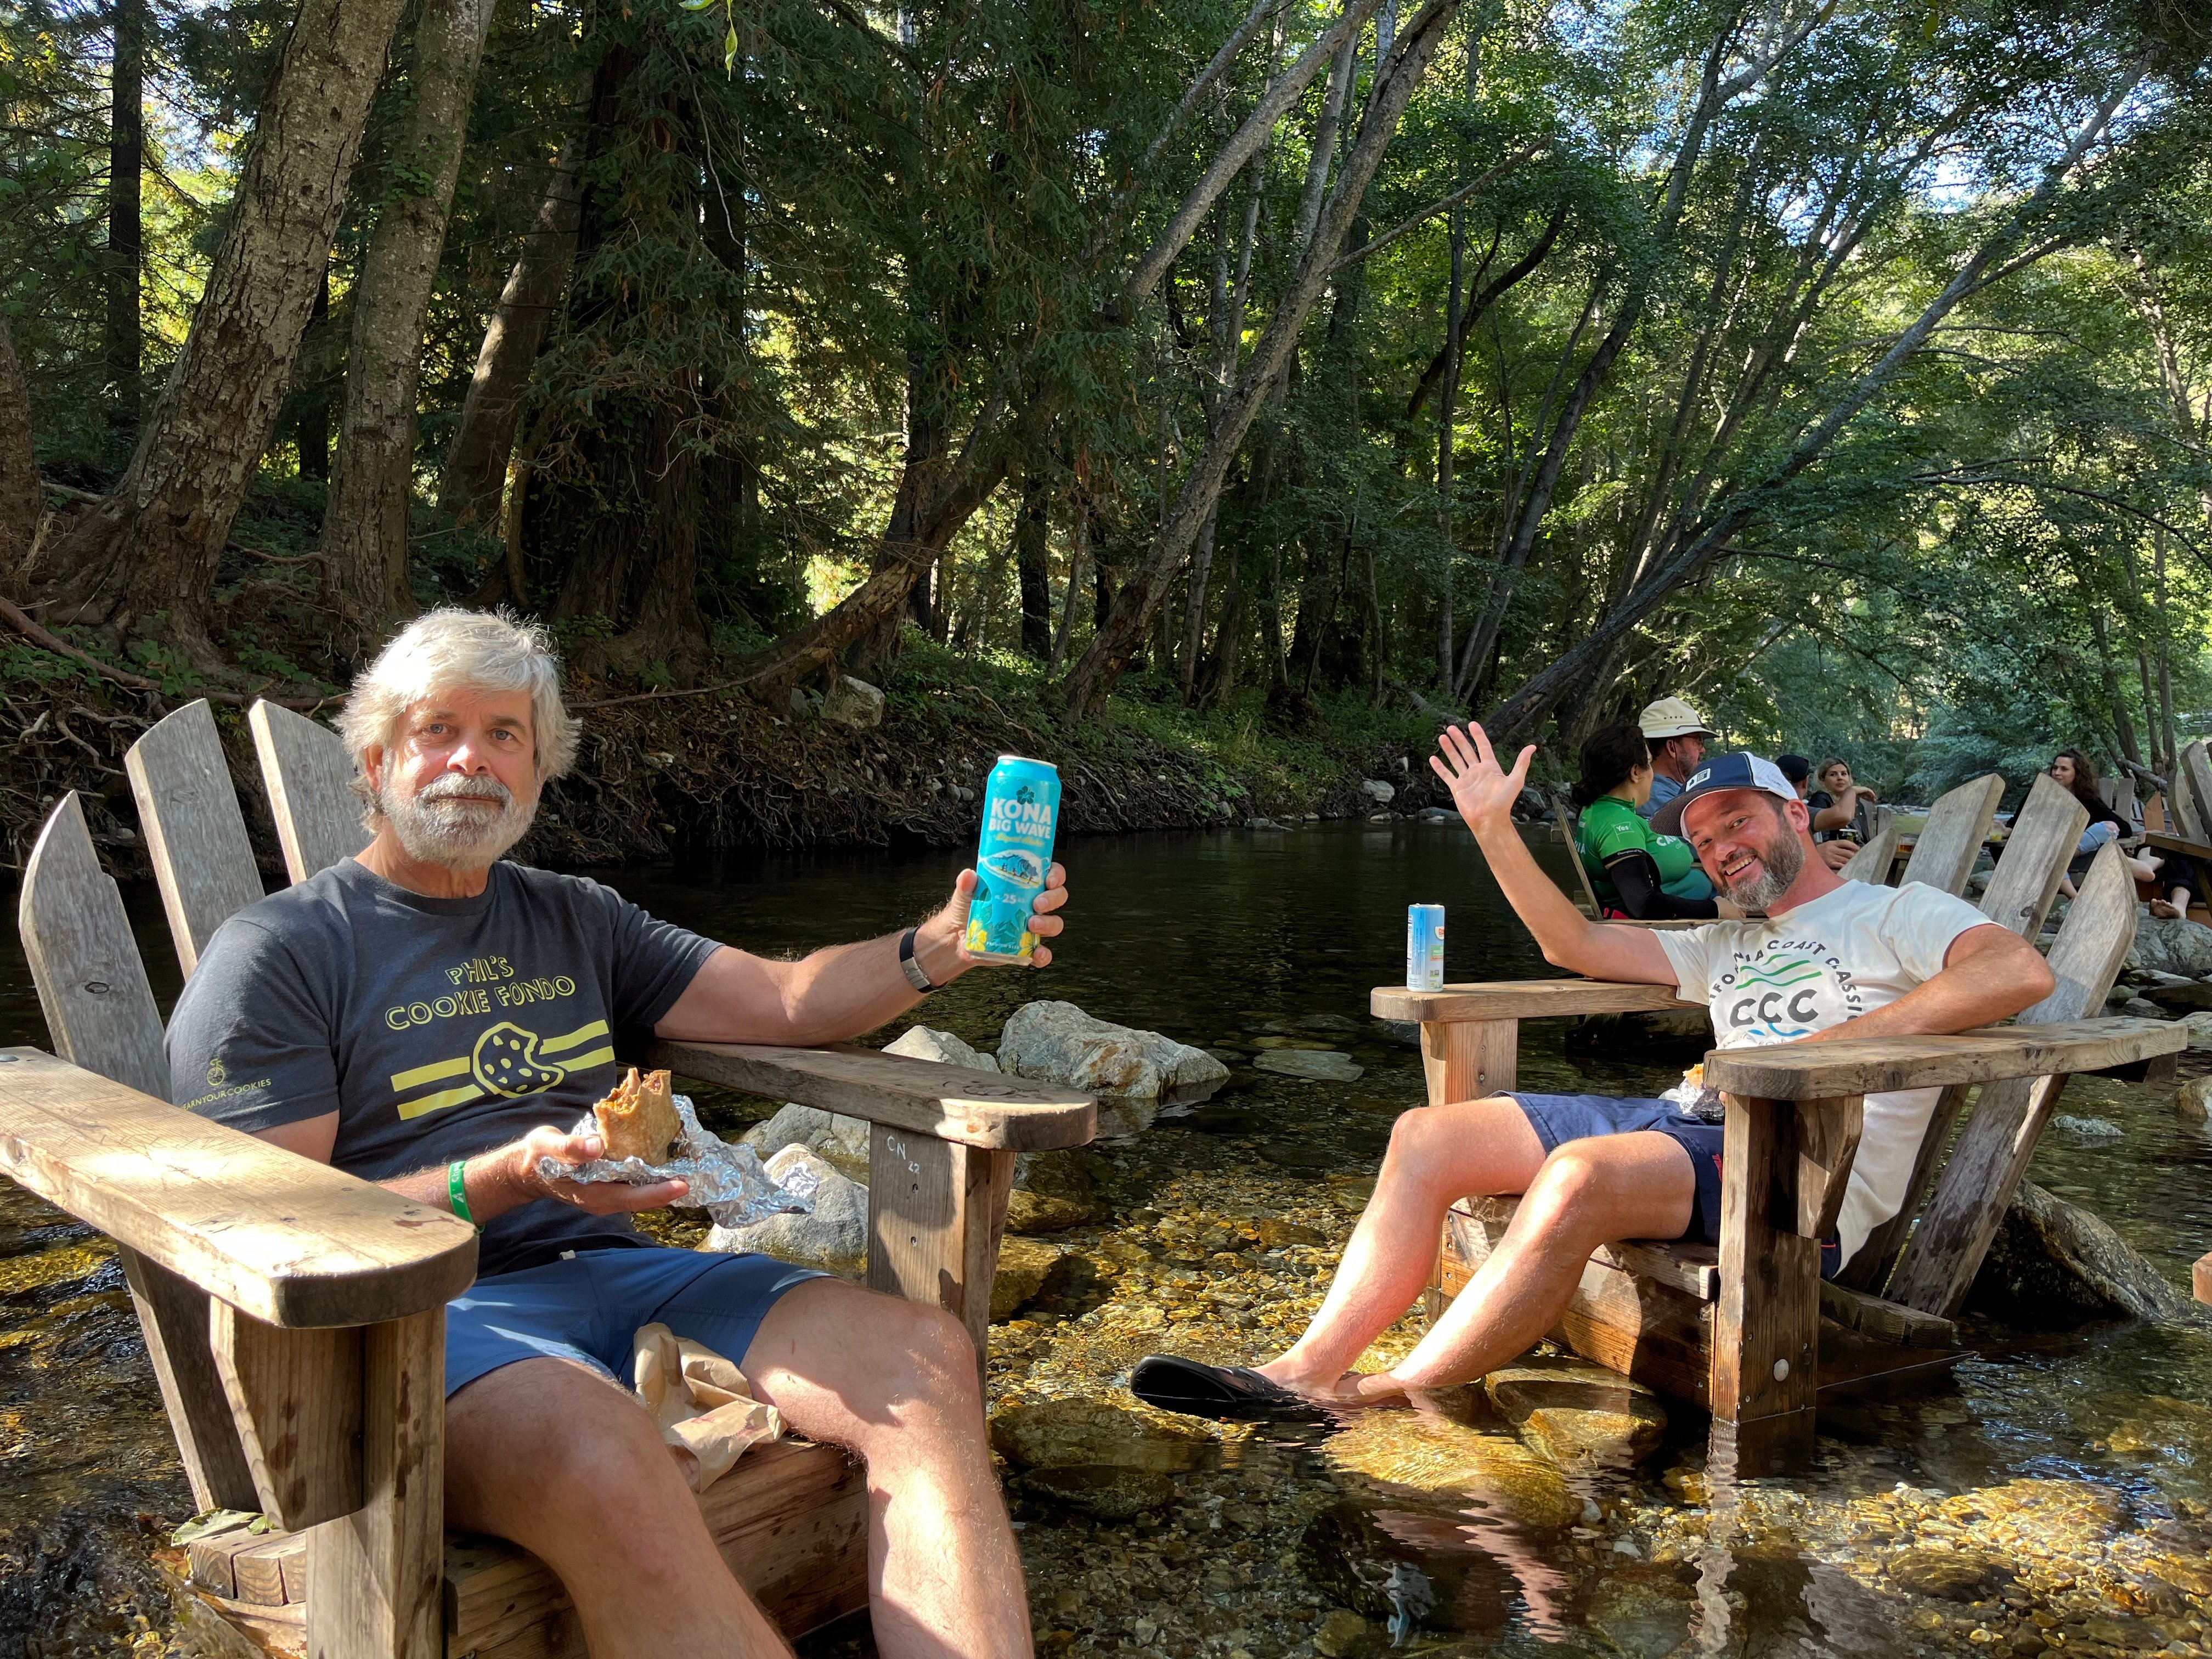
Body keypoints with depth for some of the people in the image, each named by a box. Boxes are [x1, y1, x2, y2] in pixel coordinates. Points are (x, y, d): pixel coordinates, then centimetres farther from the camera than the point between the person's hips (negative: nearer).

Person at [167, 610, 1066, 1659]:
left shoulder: (575, 921, 20)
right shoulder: (275, 953, 3)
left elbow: (785, 1000, 15)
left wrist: (940, 948, -4)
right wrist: (506, 1179, -20)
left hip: (613, 1274, 6)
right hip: (424, 1315, -5)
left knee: (922, 1360, -19)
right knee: (606, 1460, -41)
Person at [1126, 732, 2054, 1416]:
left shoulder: (1897, 913, 9)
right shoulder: (1729, 946, 31)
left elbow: (2021, 972, -12)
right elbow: (1575, 944, 29)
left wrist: (1819, 1048, -19)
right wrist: (1494, 829, 19)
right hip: (1694, 1122, 8)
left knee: (1581, 1176, -38)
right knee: (1427, 1137, -5)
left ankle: (1382, 1401, -28)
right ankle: (1306, 1372, -15)